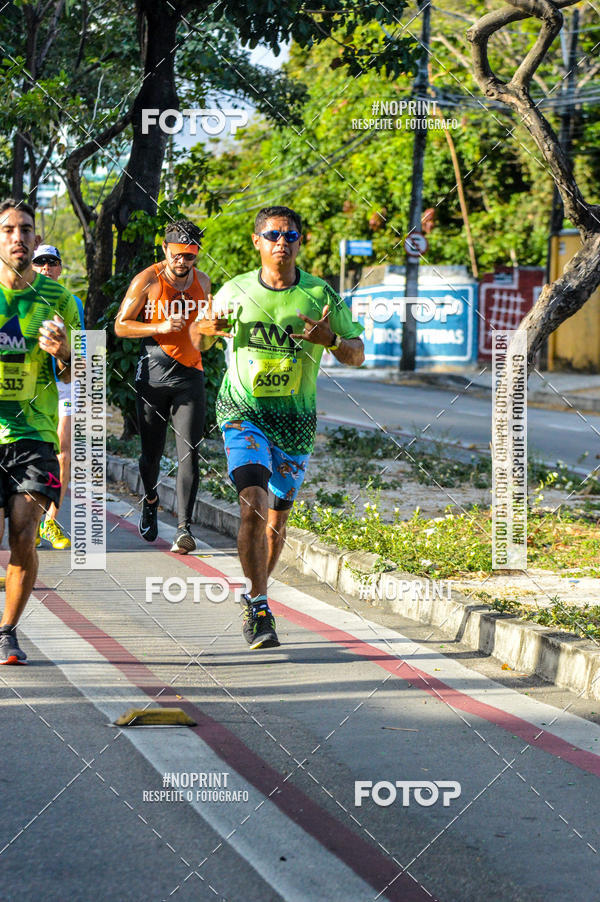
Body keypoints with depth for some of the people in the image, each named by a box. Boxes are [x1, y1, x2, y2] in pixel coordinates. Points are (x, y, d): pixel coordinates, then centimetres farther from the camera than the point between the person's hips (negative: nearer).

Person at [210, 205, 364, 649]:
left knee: (278, 514, 10)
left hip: (295, 418, 2)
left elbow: (356, 354, 3)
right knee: (254, 504, -20)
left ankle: (254, 595, 33)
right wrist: (209, 329, -7)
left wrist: (330, 339, -18)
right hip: (244, 412, -2)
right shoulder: (235, 291, -1)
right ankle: (260, 610, -16)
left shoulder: (320, 294, -2)